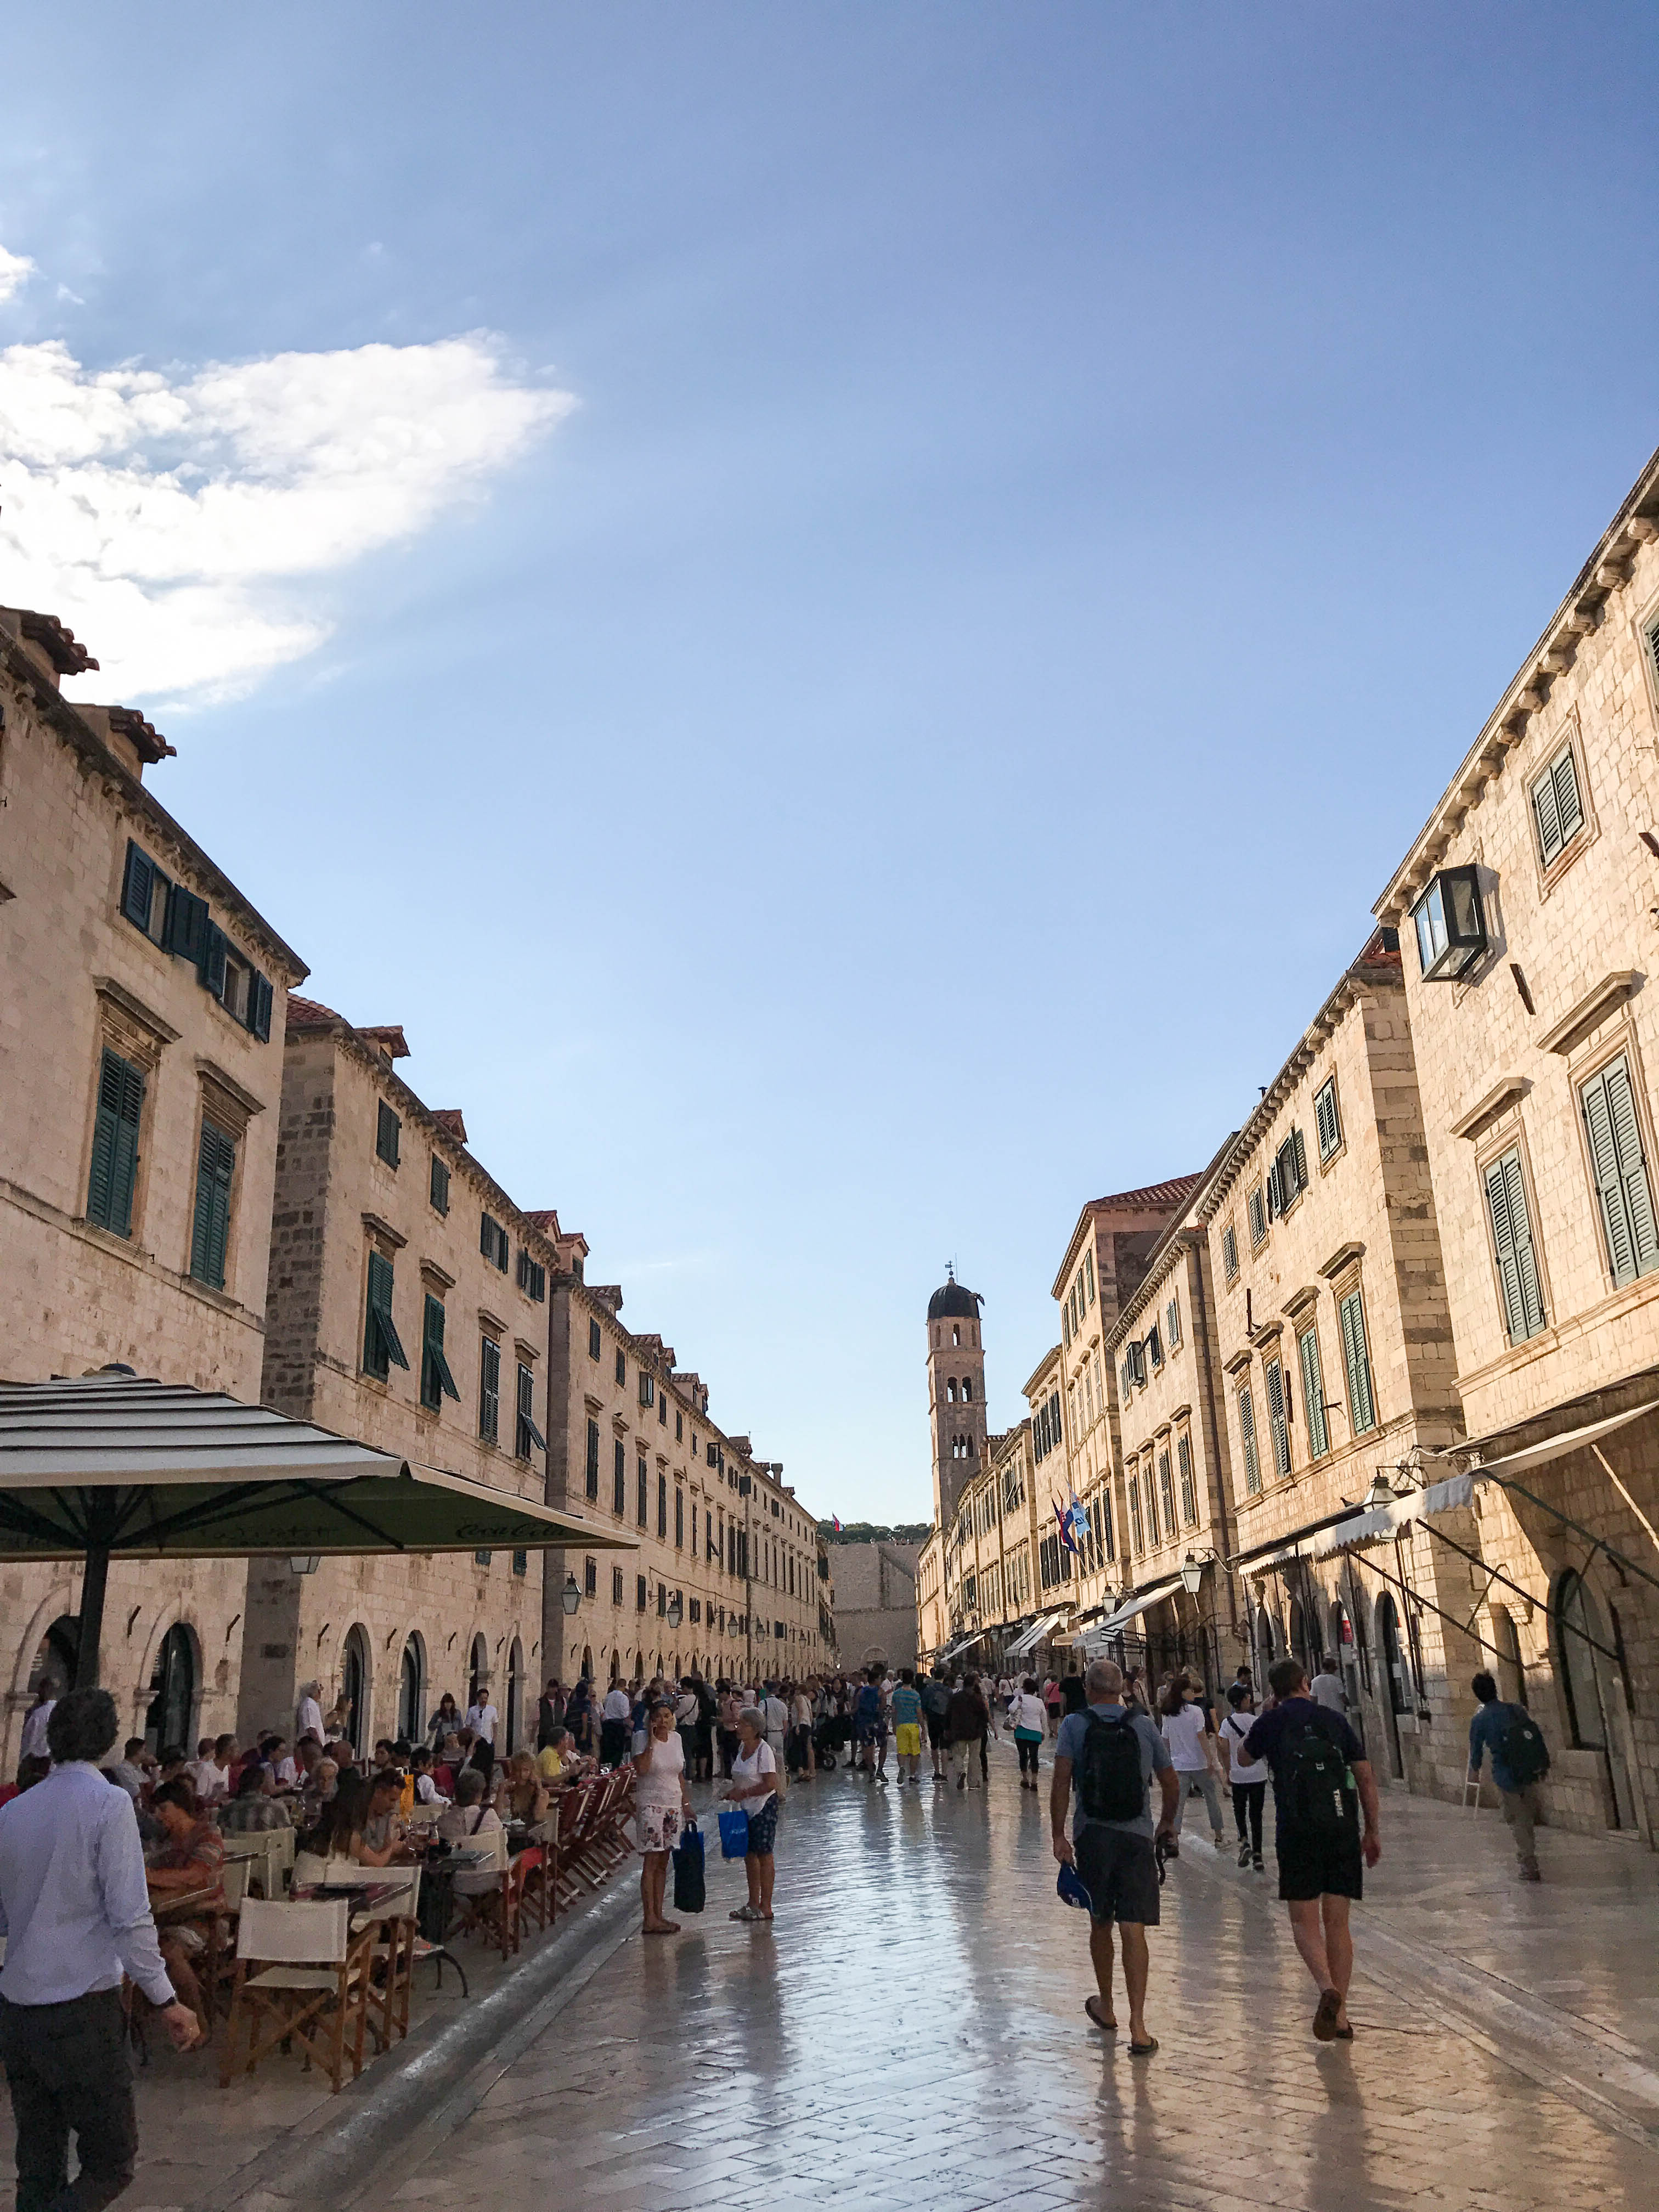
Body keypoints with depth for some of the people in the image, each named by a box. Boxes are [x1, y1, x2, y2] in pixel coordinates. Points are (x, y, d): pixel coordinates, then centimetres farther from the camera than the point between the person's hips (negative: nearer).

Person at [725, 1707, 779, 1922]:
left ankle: (765, 1907, 6)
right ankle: (753, 1903, 23)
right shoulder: (742, 1747, 8)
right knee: (750, 1854, 13)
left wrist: (744, 1793, -20)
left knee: (764, 1855, -1)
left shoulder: (764, 1751, -18)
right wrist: (733, 1793, 5)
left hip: (763, 1807, -9)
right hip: (746, 1808, 9)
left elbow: (770, 1784, -23)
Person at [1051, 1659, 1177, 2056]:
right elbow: (1171, 1785, 9)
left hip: (1092, 1836, 0)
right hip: (1137, 1836, 0)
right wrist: (1166, 1824, 26)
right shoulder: (1144, 1726, 3)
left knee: (1100, 1924, 17)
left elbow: (1061, 1780, -12)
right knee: (1133, 1931, -1)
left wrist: (1058, 1835, -9)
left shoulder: (1074, 1725, -1)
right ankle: (1138, 2027, -7)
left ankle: (1106, 2007, 35)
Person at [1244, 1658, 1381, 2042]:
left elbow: (1245, 1757, 22)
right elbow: (1366, 1775, 8)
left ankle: (1327, 1987, -21)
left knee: (1304, 1919, 4)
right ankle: (1340, 2017, 9)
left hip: (1297, 1830, -3)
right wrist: (1373, 1830, 15)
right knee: (1337, 1922, 10)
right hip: (1342, 1828, 3)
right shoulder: (1334, 1720, 10)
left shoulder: (1272, 1722, 3)